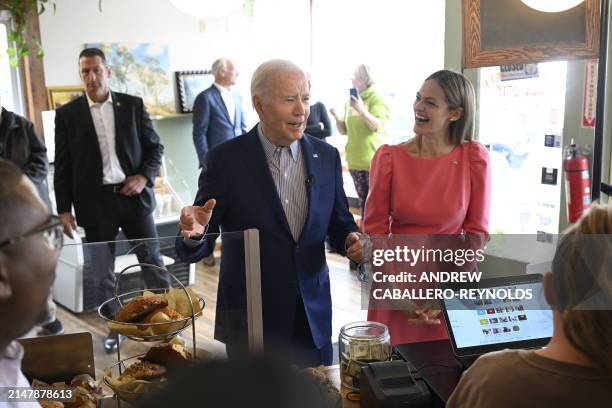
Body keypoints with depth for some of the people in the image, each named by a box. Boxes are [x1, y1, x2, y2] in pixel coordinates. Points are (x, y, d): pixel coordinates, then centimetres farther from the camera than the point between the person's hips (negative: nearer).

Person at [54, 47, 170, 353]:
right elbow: (62, 167, 2)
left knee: (153, 262, 8)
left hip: (134, 196, 0)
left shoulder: (133, 105, 2)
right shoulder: (67, 114, 1)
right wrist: (64, 209, -2)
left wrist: (144, 177, -10)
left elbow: (155, 147, 7)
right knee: (102, 274, 9)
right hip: (95, 202, 0)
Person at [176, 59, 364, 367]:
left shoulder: (326, 156, 0)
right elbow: (198, 248, -9)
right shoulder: (225, 159, -10)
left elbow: (338, 223, 8)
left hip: (314, 315, 3)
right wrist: (194, 234, -31)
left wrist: (351, 239, -14)